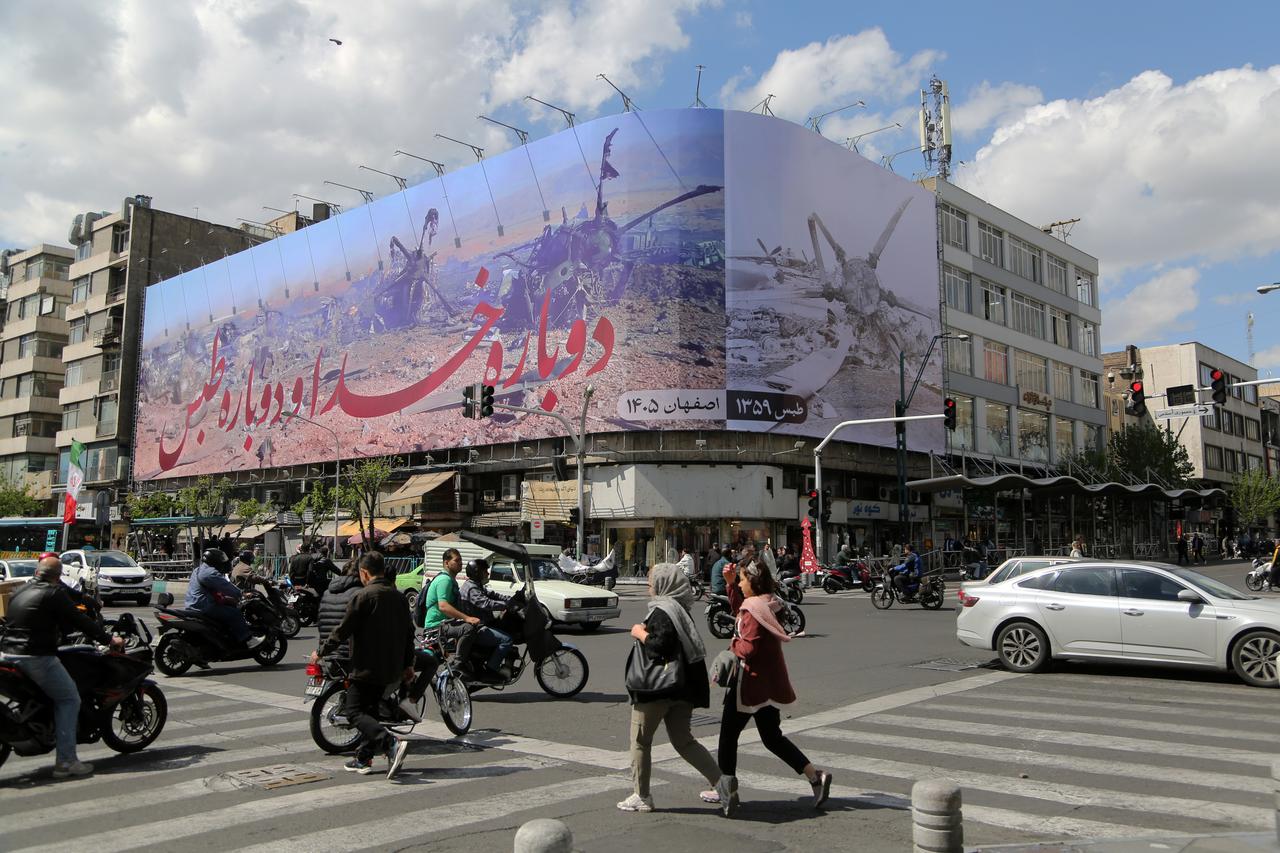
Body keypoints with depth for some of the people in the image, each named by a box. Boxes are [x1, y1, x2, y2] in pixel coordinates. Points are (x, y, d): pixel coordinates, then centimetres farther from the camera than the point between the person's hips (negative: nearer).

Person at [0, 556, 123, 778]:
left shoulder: (21, 591, 15)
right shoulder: (54, 593, -9)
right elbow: (78, 621, -10)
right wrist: (109, 639, -1)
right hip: (38, 657, -9)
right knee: (69, 699, -3)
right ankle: (65, 761, -9)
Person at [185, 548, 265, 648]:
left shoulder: (199, 570, 19)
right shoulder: (209, 573, -17)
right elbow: (226, 586, -19)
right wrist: (241, 594, -8)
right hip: (203, 607, -11)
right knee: (234, 613, -17)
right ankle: (248, 639, -19)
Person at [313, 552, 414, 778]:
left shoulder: (362, 597, -12)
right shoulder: (398, 596, 10)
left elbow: (343, 630, -11)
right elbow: (409, 632, 13)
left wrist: (320, 652, 2)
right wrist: (407, 664, 20)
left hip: (367, 667, -8)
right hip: (391, 669, 8)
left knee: (354, 711, -4)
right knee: (370, 710, 18)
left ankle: (392, 744, -22)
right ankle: (363, 759, 21)